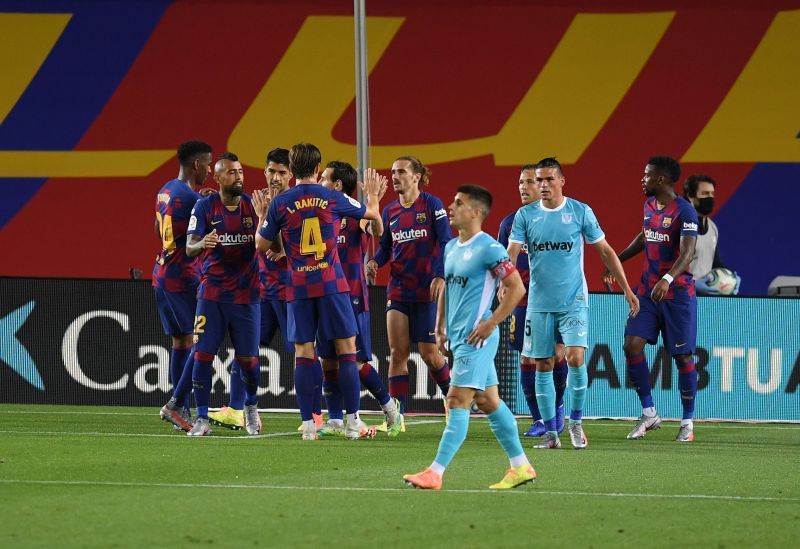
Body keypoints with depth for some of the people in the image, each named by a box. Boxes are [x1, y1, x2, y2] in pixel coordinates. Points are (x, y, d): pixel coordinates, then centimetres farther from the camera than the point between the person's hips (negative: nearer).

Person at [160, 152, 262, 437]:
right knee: (202, 354, -8)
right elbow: (189, 248, -8)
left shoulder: (254, 205, 0)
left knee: (248, 358, 3)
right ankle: (202, 419, -1)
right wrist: (202, 243, -31)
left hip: (246, 293, 1)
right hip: (212, 292, -1)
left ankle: (251, 407, 29)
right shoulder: (205, 207, -3)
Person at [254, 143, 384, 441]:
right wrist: (372, 194, 39)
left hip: (298, 288, 1)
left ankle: (307, 424, -1)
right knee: (346, 350, 4)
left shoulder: (279, 204, -2)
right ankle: (353, 421, 2)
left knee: (303, 354, 3)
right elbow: (371, 212, 17)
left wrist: (262, 215, 23)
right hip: (332, 284, -1)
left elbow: (262, 245, 7)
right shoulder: (333, 199, -1)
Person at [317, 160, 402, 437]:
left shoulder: (356, 214, -7)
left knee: (356, 362, -4)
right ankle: (335, 421, 10)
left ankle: (390, 407, 15)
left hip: (352, 297, -6)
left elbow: (377, 231, -22)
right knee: (328, 361, 5)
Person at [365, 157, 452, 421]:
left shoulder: (432, 205, -5)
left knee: (429, 352, -1)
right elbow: (385, 248, 13)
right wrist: (374, 262, -9)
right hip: (398, 288, 4)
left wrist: (440, 276, -21)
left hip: (427, 290, -4)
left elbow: (446, 243, -9)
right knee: (397, 352, -3)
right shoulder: (390, 211, 9)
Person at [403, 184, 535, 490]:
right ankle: (521, 467, 18)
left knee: (457, 401, -11)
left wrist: (490, 324, -16)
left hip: (476, 338, -9)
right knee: (488, 402, 12)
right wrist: (440, 327, 16)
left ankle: (435, 474, -15)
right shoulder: (451, 248, 14)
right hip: (457, 336, 9)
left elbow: (516, 288, -14)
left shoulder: (488, 249, -12)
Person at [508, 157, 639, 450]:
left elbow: (605, 251, 6)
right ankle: (550, 432, 10)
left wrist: (627, 290, 5)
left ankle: (576, 422, 3)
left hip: (573, 302, -2)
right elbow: (511, 254, -5)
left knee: (575, 358, -16)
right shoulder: (525, 215, 2)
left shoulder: (581, 212, -1)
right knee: (543, 366, 3)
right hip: (539, 303, 2)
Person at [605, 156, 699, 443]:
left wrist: (667, 279, -39)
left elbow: (687, 253, -25)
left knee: (682, 355, -1)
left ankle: (688, 422, 11)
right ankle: (648, 413, 3)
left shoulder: (684, 211, -15)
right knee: (632, 344, -7)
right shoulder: (649, 205, 9)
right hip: (648, 290, 7)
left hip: (678, 293, -7)